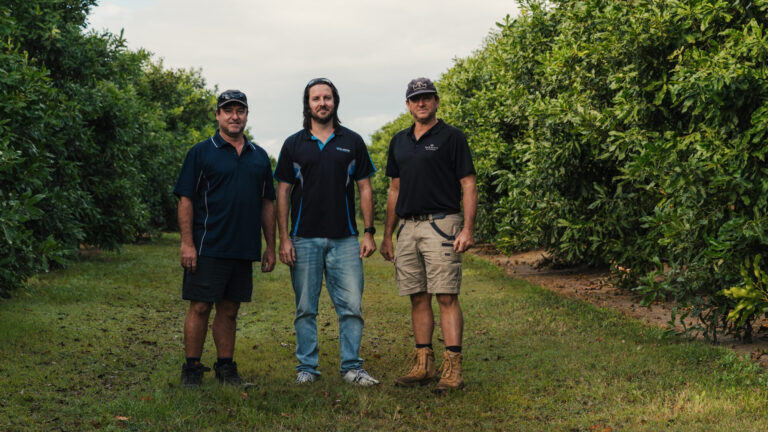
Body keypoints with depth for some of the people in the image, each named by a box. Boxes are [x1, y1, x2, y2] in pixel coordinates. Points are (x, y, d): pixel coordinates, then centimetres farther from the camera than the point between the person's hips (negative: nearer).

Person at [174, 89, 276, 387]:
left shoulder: (259, 156, 14)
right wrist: (187, 243, -12)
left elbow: (267, 204, 16)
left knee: (229, 310, 10)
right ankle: (192, 368, 8)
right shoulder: (201, 153, 1)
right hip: (207, 248, -4)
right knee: (200, 307, -2)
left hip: (244, 249, 4)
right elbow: (185, 199, -4)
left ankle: (226, 367, 18)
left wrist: (270, 247, 12)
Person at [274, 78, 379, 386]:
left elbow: (365, 189, 9)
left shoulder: (352, 142, 8)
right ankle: (307, 367, 14)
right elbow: (283, 193, 6)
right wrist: (284, 239, -2)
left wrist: (369, 233, 1)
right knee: (305, 308, 5)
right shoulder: (293, 145, 7)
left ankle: (352, 367, 7)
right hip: (304, 239, 0)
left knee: (351, 305, -2)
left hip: (344, 239, 0)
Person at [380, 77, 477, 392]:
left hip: (440, 224, -6)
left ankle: (453, 368, -7)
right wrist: (387, 234, 16)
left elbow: (468, 186, -4)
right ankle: (423, 365, 14)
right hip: (408, 227, 6)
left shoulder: (451, 137, 0)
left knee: (446, 296, -8)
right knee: (418, 298, 8)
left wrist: (468, 229, -14)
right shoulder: (399, 141, 17)